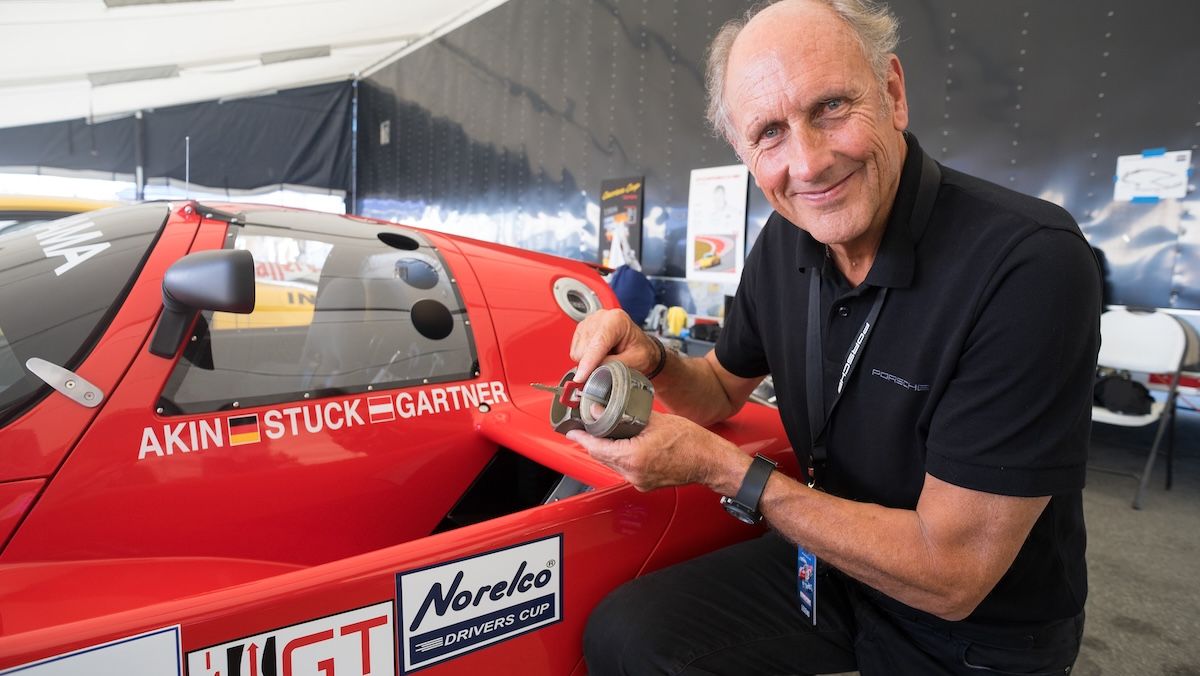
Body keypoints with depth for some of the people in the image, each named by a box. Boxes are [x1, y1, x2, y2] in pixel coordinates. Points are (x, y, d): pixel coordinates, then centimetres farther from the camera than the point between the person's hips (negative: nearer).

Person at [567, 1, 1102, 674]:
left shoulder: (1030, 265, -29)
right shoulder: (783, 242, -7)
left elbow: (949, 575, -27)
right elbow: (724, 389, 7)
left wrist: (718, 465, -25)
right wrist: (652, 359, -16)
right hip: (827, 563, 5)